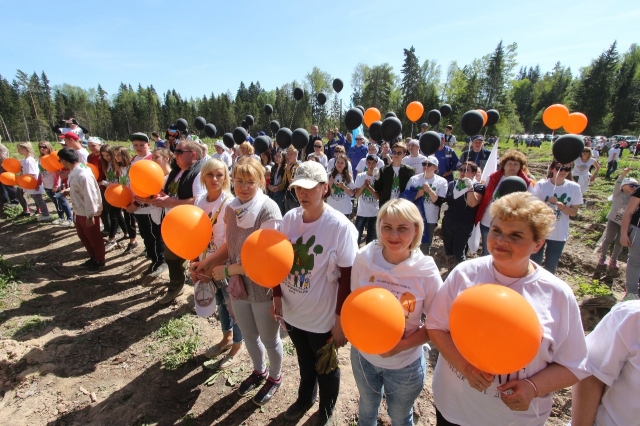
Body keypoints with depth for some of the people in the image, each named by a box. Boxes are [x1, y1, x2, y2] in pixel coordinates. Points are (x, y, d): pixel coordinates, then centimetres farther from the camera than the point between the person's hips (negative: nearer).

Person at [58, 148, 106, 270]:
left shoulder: (83, 175, -27)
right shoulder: (73, 172, 3)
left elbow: (90, 196, -26)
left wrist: (90, 216, -23)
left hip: (88, 213, -10)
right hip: (78, 212, 10)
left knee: (94, 238, 8)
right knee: (83, 237, 22)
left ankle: (100, 261, 26)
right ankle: (93, 258, 40)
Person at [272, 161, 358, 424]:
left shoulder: (340, 227, -23)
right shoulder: (289, 218, -8)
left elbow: (347, 279, -18)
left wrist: (341, 321, -14)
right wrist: (277, 296, 1)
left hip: (323, 317, -4)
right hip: (292, 311, 4)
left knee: (326, 368, 22)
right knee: (304, 361, 30)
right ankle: (305, 398, 59)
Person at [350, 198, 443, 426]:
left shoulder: (426, 271, -22)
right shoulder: (364, 258, -18)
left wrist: (402, 346, -23)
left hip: (405, 363, -2)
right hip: (363, 354, 2)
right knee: (366, 408, 31)